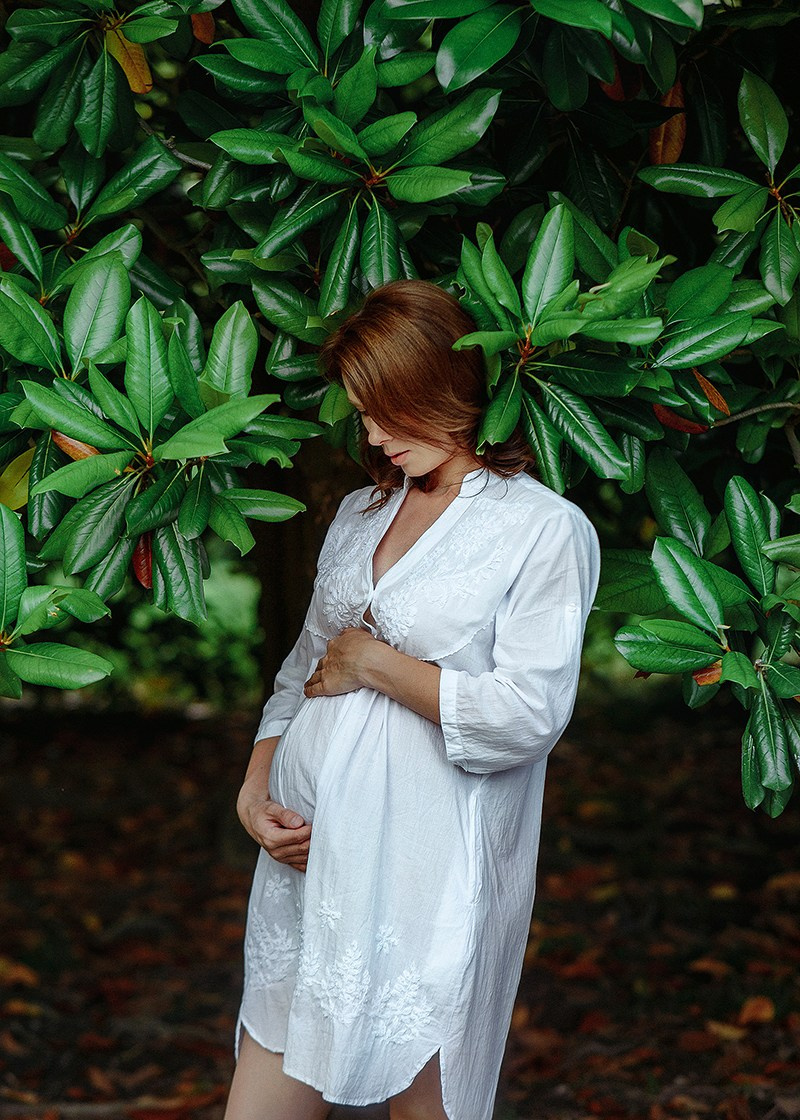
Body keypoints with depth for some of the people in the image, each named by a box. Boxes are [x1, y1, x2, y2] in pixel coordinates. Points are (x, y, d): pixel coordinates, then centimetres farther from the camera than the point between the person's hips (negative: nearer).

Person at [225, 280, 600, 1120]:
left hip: (425, 873, -6)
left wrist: (373, 662, -6)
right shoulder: (360, 514, 17)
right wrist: (255, 790, 4)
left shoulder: (546, 529, -4)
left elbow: (528, 715, -13)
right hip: (308, 851, 6)